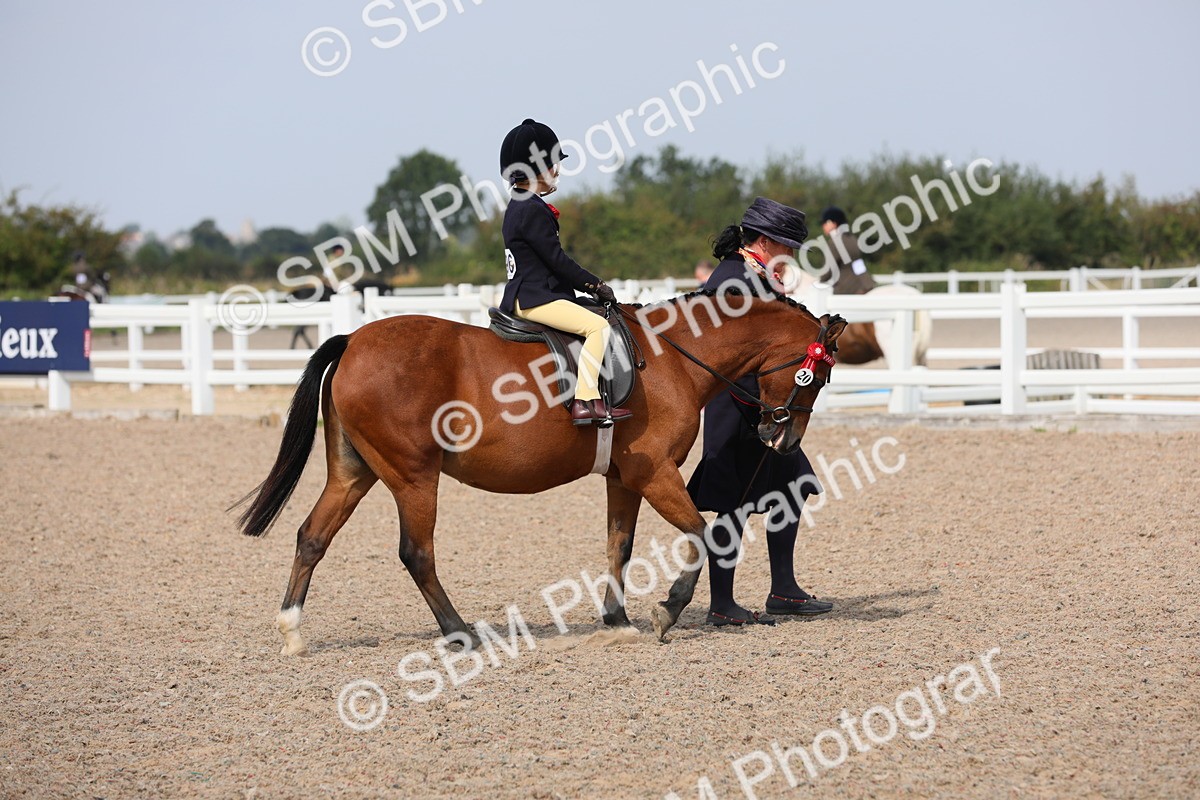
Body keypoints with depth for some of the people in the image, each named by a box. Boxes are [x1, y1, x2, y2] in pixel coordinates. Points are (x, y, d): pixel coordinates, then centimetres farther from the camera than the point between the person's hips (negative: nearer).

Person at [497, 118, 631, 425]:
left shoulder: (518, 207, 18)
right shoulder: (532, 210, -15)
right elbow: (556, 259, -18)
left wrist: (589, 285, 15)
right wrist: (595, 285, -10)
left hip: (524, 297, 11)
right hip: (536, 299, -11)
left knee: (597, 325, 24)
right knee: (598, 326, -22)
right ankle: (585, 401, -30)